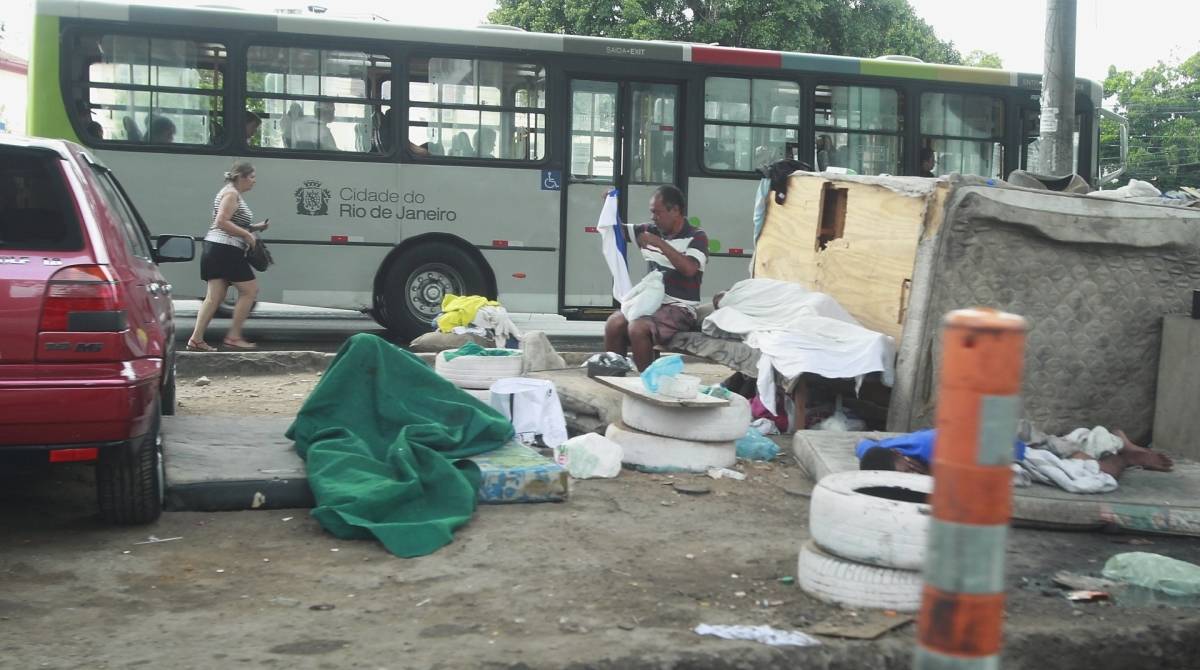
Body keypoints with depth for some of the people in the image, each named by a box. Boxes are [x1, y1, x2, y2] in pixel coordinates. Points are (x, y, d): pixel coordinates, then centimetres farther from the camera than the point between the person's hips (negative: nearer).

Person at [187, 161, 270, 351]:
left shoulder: (233, 194, 22)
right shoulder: (231, 193, -10)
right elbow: (221, 222, -20)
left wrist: (254, 227, 17)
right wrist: (247, 234, -15)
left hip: (215, 250, 10)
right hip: (226, 250, -10)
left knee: (214, 297, 6)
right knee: (250, 290, -2)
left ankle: (196, 339, 2)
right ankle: (233, 336, 1)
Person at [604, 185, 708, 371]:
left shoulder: (696, 237, -5)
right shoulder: (651, 230, 11)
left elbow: (689, 269, -22)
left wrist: (660, 243, -21)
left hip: (680, 309, -6)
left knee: (638, 328, -30)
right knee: (614, 323, -21)